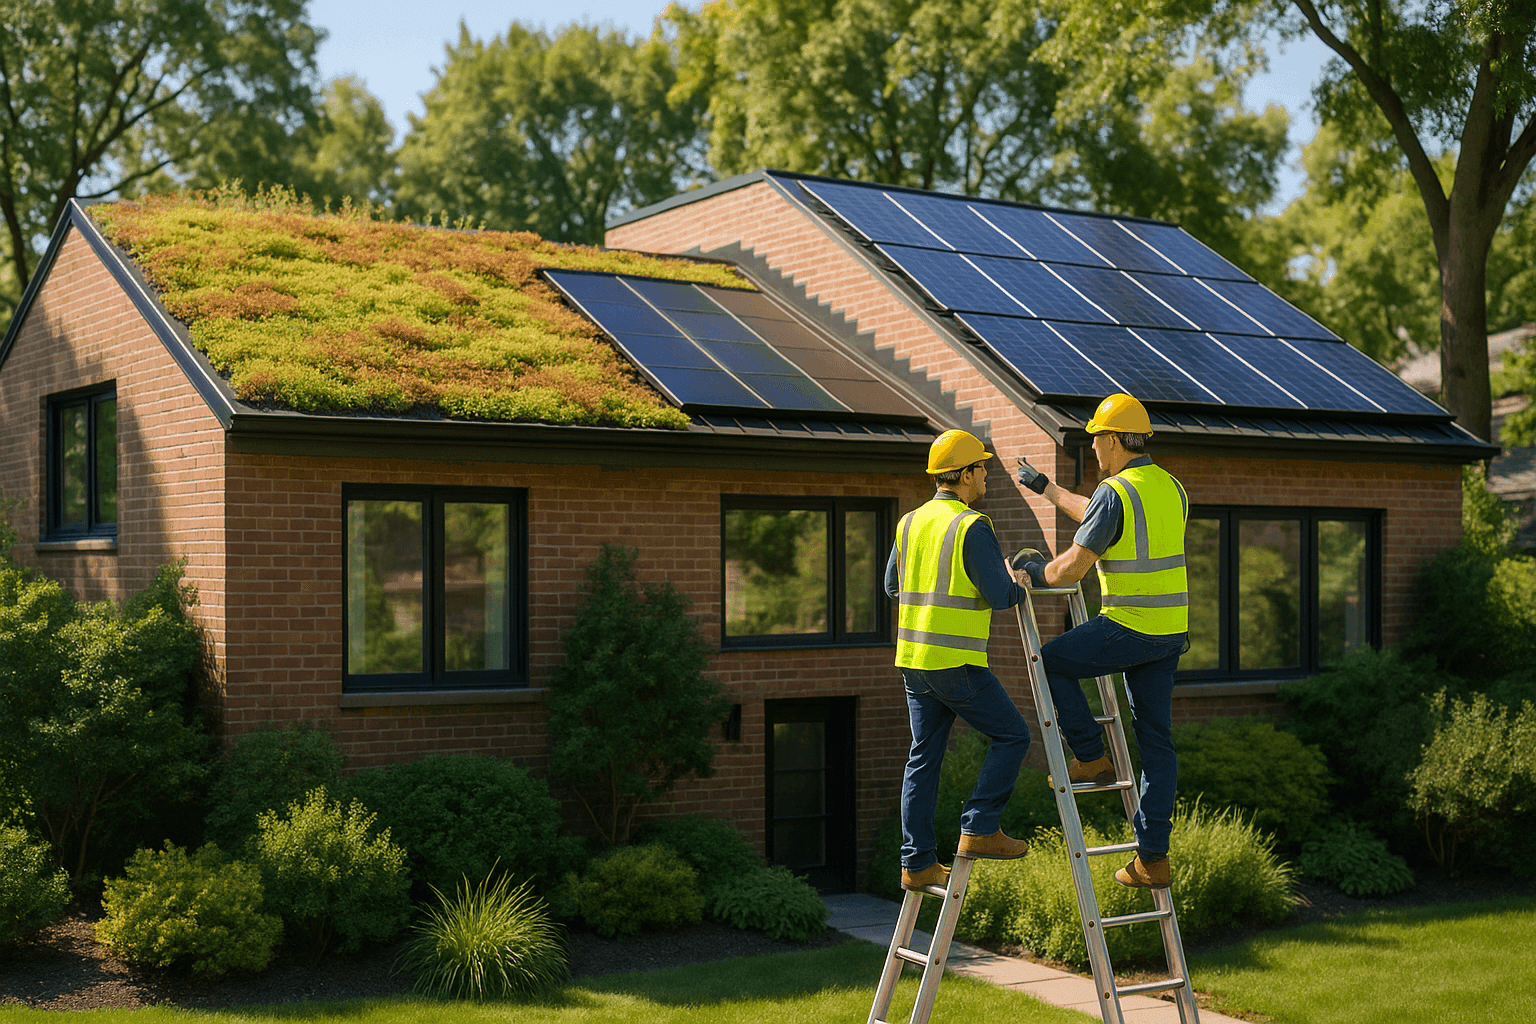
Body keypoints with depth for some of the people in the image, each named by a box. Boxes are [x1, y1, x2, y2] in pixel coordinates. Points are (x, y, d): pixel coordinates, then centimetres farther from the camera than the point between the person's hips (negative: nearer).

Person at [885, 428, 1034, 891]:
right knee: (1011, 736, 7)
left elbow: (892, 585, 19)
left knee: (924, 757, 11)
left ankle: (917, 863, 13)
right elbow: (999, 596, -16)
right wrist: (1019, 586, 5)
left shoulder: (910, 523, 9)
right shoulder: (972, 527, -13)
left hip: (913, 660, 8)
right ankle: (979, 830, 1)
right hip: (957, 662, -7)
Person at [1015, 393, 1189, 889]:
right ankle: (1152, 858, 13)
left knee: (1051, 661, 15)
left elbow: (1072, 567, -15)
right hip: (1171, 632, 8)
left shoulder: (1115, 492, -15)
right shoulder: (1172, 488, 12)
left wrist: (1038, 573, 7)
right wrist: (1047, 489, 37)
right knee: (1155, 741, 10)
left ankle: (1090, 756, 14)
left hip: (1128, 628, -8)